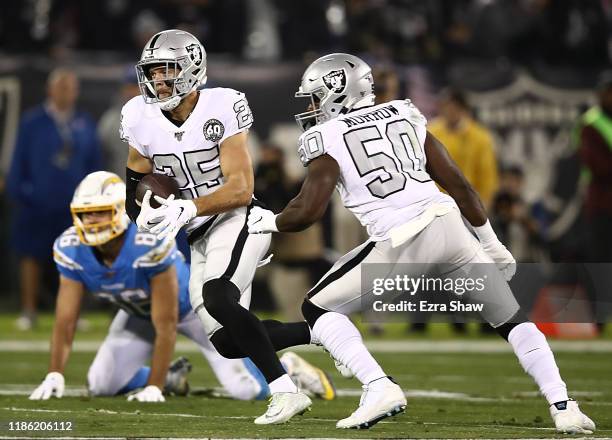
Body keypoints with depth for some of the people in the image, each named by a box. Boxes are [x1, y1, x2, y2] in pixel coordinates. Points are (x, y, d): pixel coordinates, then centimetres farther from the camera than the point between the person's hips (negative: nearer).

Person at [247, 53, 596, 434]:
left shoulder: (326, 139, 5)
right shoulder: (405, 115, 18)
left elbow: (307, 212, -2)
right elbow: (457, 182, 17)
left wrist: (269, 222, 19)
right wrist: (490, 242, 24)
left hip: (400, 244, -4)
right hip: (447, 223, 4)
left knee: (317, 309, 14)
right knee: (512, 320, 17)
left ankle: (379, 388, -3)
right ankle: (563, 406, 5)